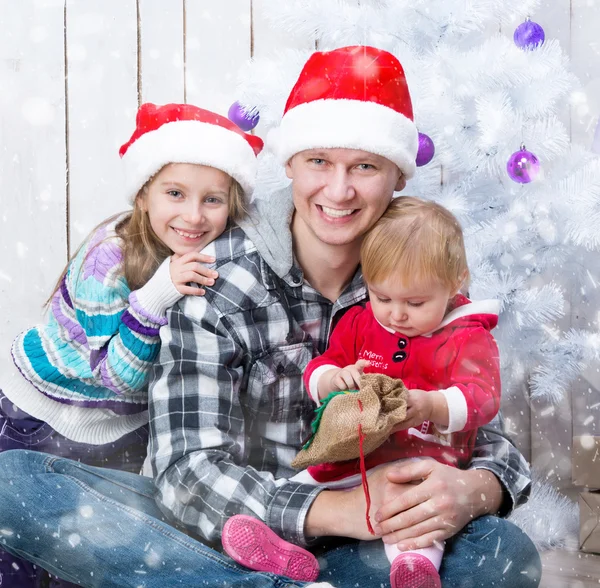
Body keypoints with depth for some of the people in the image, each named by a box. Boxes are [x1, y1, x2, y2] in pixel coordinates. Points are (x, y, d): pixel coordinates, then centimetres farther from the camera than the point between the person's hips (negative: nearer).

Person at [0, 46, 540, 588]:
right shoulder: (221, 278, -14)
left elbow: (485, 433, -1)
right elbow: (189, 470, -19)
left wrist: (470, 490, -27)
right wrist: (346, 509, -35)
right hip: (218, 536, 0)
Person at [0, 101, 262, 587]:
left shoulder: (219, 259, -13)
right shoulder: (109, 258, -28)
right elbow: (119, 376, -27)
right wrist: (156, 297, -40)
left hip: (129, 429, 4)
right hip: (42, 427, -4)